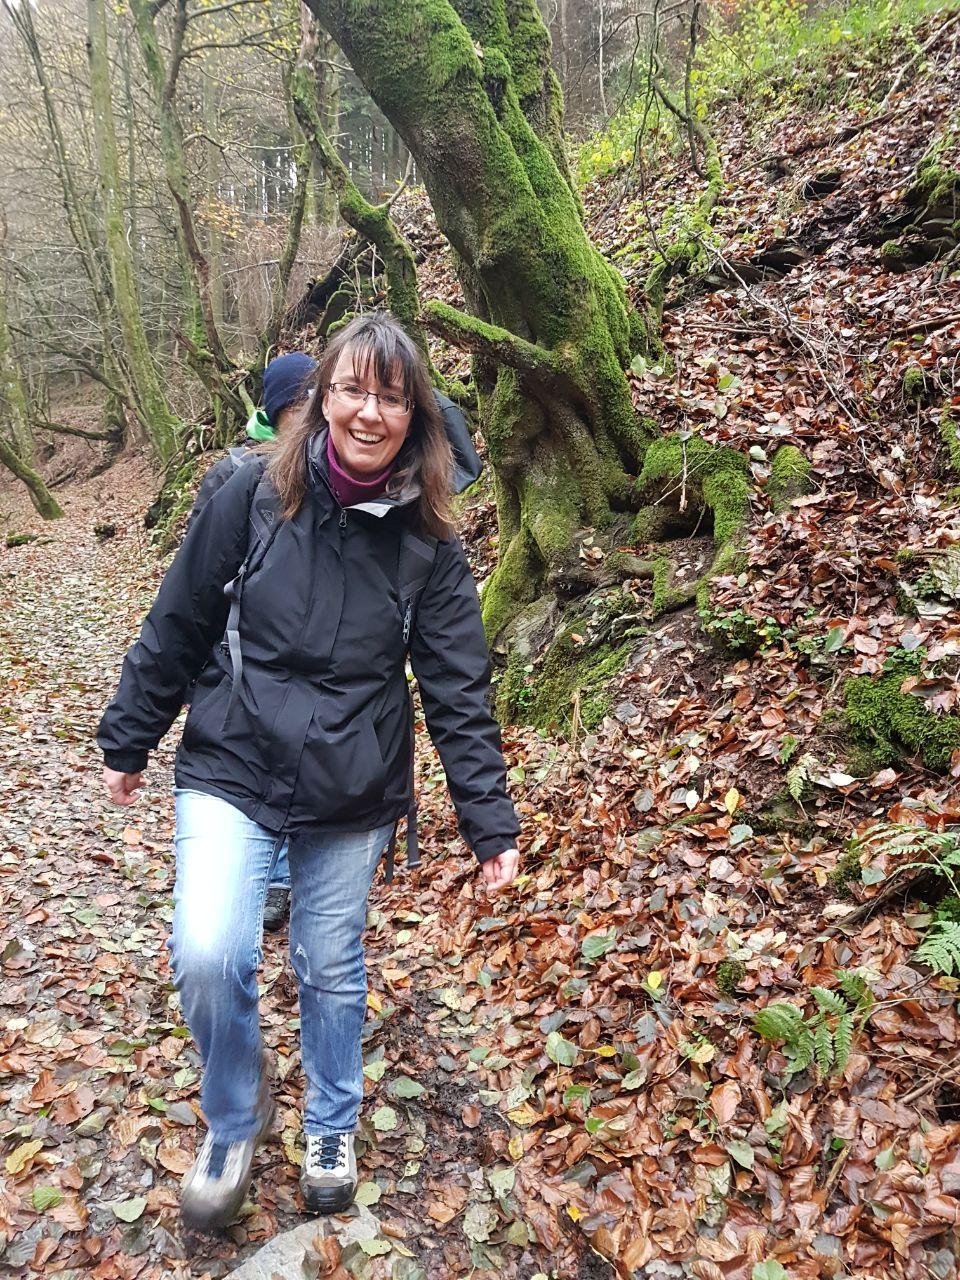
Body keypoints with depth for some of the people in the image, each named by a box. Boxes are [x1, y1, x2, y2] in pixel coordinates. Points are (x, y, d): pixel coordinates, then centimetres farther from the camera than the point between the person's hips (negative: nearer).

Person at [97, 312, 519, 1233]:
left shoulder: (426, 544, -6)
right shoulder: (255, 495, -9)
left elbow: (458, 691, -4)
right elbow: (176, 625, 0)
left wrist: (490, 825, -6)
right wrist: (127, 741, 8)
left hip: (353, 799, 1)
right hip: (231, 773, 0)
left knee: (332, 971, 12)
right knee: (208, 956, -15)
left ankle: (330, 1131, 41)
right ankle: (233, 1119, 17)